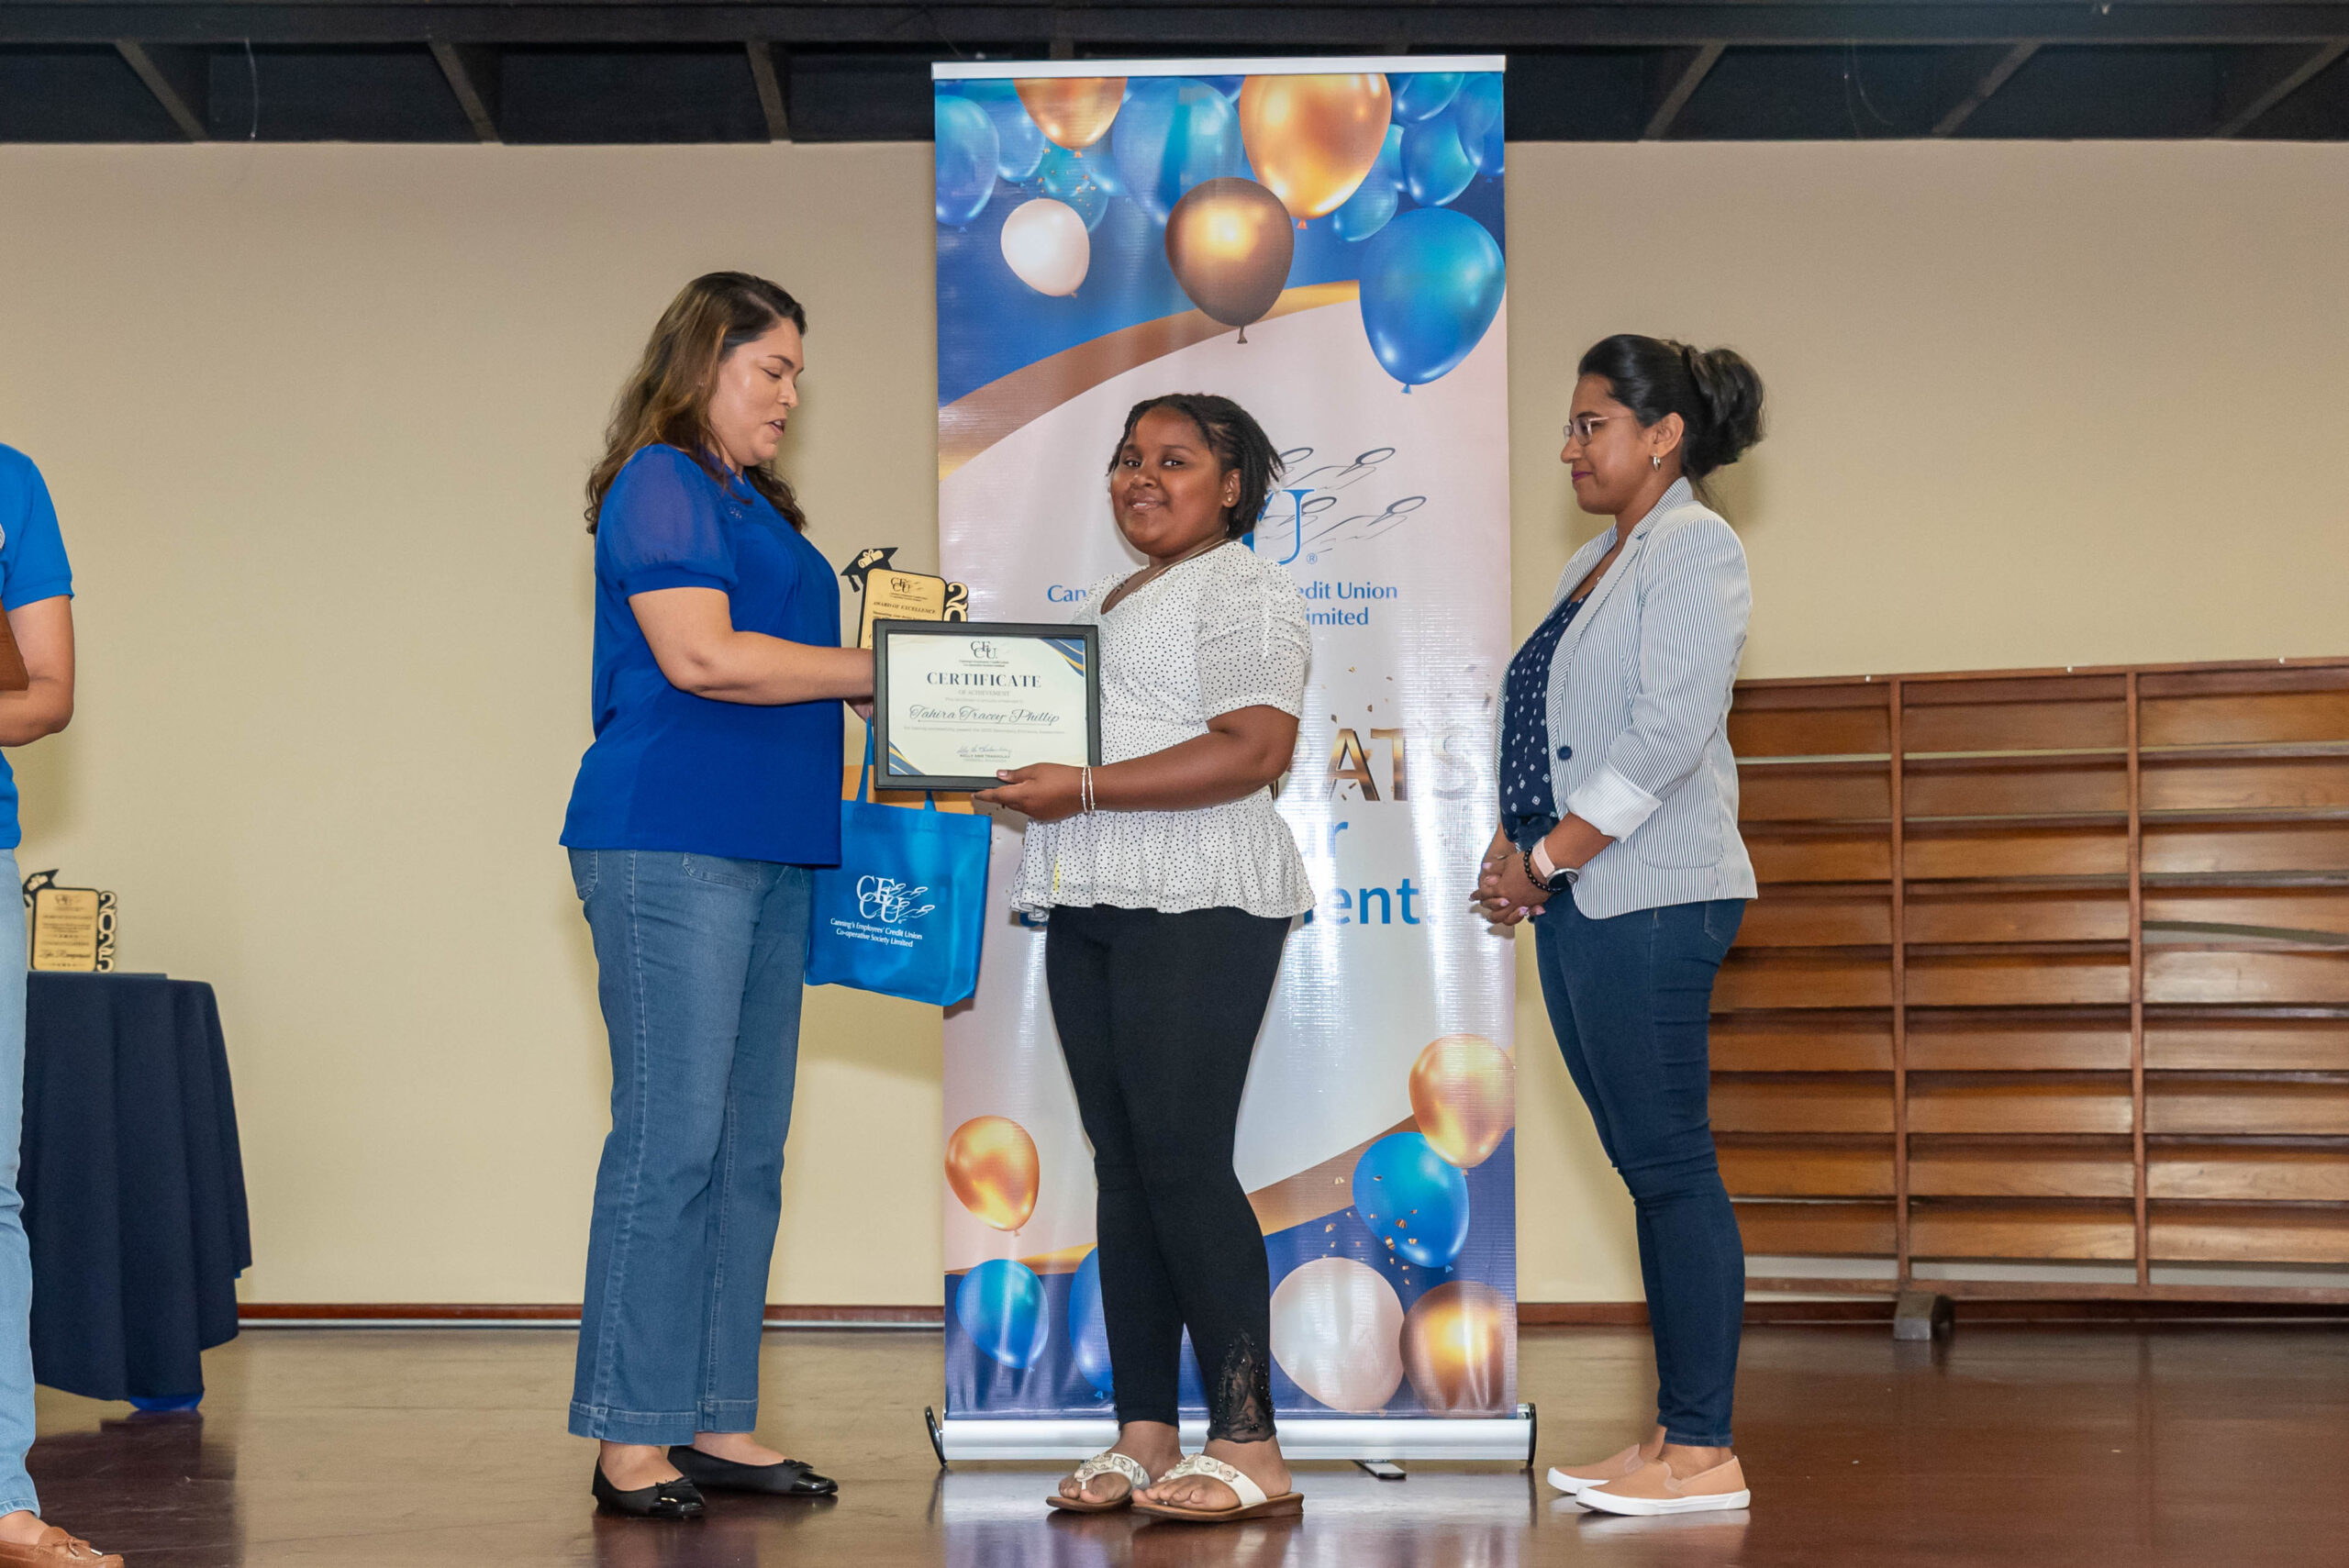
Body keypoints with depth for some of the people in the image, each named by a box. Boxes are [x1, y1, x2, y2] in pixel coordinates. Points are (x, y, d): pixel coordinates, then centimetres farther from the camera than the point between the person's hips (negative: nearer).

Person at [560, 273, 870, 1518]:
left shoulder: (755, 505, 22)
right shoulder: (661, 483, -6)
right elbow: (699, 655, -17)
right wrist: (873, 670, -11)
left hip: (767, 853, 9)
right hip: (671, 846, -9)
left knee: (749, 1149, 8)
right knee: (673, 1138, -9)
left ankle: (714, 1424, 13)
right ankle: (629, 1438, -4)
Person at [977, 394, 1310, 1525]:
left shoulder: (1241, 590, -4)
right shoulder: (1104, 603, 24)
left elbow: (1254, 751, -16)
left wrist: (1084, 790, -18)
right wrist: (1017, 770, 10)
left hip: (1195, 909, -9)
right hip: (1090, 909, 9)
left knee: (1182, 1161, -12)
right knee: (1121, 1167, 6)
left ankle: (1249, 1446, -9)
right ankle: (1144, 1438, 9)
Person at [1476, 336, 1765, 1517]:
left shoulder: (1693, 547, -8)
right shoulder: (1591, 567, 21)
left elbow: (1671, 731, -18)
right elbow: (1541, 731, 22)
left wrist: (1549, 855, -15)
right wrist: (1512, 849, 5)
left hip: (1651, 898, -9)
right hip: (1581, 901, 9)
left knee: (1671, 1164, -9)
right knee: (1645, 1167, 9)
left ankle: (1704, 1453, -6)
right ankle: (1672, 1437, 13)